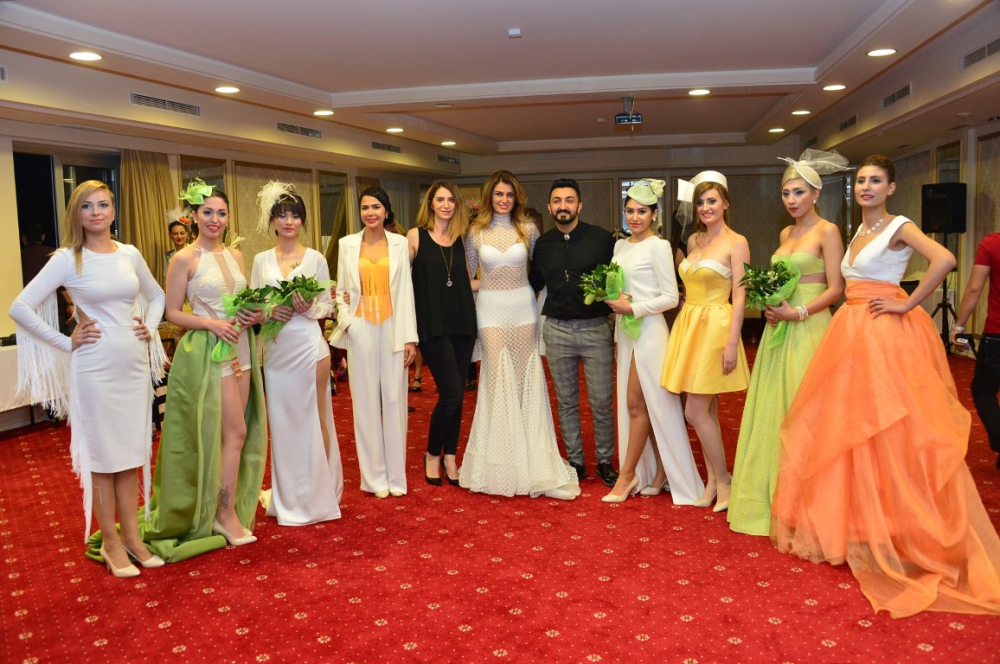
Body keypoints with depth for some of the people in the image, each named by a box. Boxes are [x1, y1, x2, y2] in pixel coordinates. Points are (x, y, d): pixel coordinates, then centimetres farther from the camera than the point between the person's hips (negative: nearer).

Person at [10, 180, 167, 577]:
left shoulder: (130, 254, 7)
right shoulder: (68, 259, -6)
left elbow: (156, 296, 23)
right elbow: (20, 308, -10)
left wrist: (150, 327, 7)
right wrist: (66, 343, -10)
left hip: (135, 364, 4)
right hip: (95, 368, -4)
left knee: (132, 453, 11)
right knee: (102, 456, 5)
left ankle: (132, 536, 23)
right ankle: (110, 543, 18)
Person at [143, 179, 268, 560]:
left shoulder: (235, 256, 11)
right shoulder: (185, 259, -7)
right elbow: (172, 313, -7)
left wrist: (255, 315, -2)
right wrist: (212, 324, -20)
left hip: (241, 348, 6)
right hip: (207, 352, -6)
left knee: (232, 433, 10)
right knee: (235, 432, -6)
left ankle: (225, 507, 23)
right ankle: (226, 514, 8)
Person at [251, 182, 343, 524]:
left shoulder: (315, 258, 1)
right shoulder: (261, 260, 8)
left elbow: (327, 305, 2)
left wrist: (309, 308, -18)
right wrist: (269, 311, -13)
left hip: (309, 345, -3)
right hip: (276, 348, 3)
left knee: (313, 419, 1)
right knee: (282, 420, 8)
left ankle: (317, 494, 16)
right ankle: (288, 497, 22)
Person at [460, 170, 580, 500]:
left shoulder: (528, 229, 4)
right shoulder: (476, 232, 5)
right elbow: (468, 277, 12)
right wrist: (490, 284, -3)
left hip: (523, 308, 0)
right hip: (491, 310, 0)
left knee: (527, 382, 3)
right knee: (496, 383, 1)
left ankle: (531, 457, 13)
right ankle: (500, 461, 14)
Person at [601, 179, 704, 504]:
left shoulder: (658, 246, -8)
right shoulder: (621, 246, 12)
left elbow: (671, 297, -11)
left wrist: (633, 308, -17)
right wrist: (615, 301, -2)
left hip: (649, 329, -7)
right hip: (626, 330, 7)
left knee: (636, 404, -3)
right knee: (646, 404, 9)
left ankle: (627, 475, 6)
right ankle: (660, 472, 18)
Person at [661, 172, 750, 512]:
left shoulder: (736, 242, -6)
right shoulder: (694, 241, 13)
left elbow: (739, 296, -11)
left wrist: (731, 343, -17)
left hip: (715, 327, -7)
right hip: (688, 325, 7)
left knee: (696, 411, -7)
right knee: (707, 411, 10)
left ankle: (723, 480, 9)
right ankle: (713, 481, 18)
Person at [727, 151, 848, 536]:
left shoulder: (827, 232, -5)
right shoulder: (786, 234, 15)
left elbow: (835, 289, -10)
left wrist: (798, 312, -20)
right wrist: (771, 305, 1)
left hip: (809, 330, -7)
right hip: (778, 330, 7)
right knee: (773, 411, 9)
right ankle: (773, 495, 20)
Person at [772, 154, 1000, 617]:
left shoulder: (899, 227, -7)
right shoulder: (859, 232, 16)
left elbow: (945, 260, -24)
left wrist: (907, 304, -19)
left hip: (887, 335, -8)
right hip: (852, 333, 8)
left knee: (886, 431, -4)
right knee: (845, 427, 10)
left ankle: (894, 533, 8)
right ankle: (851, 522, 23)